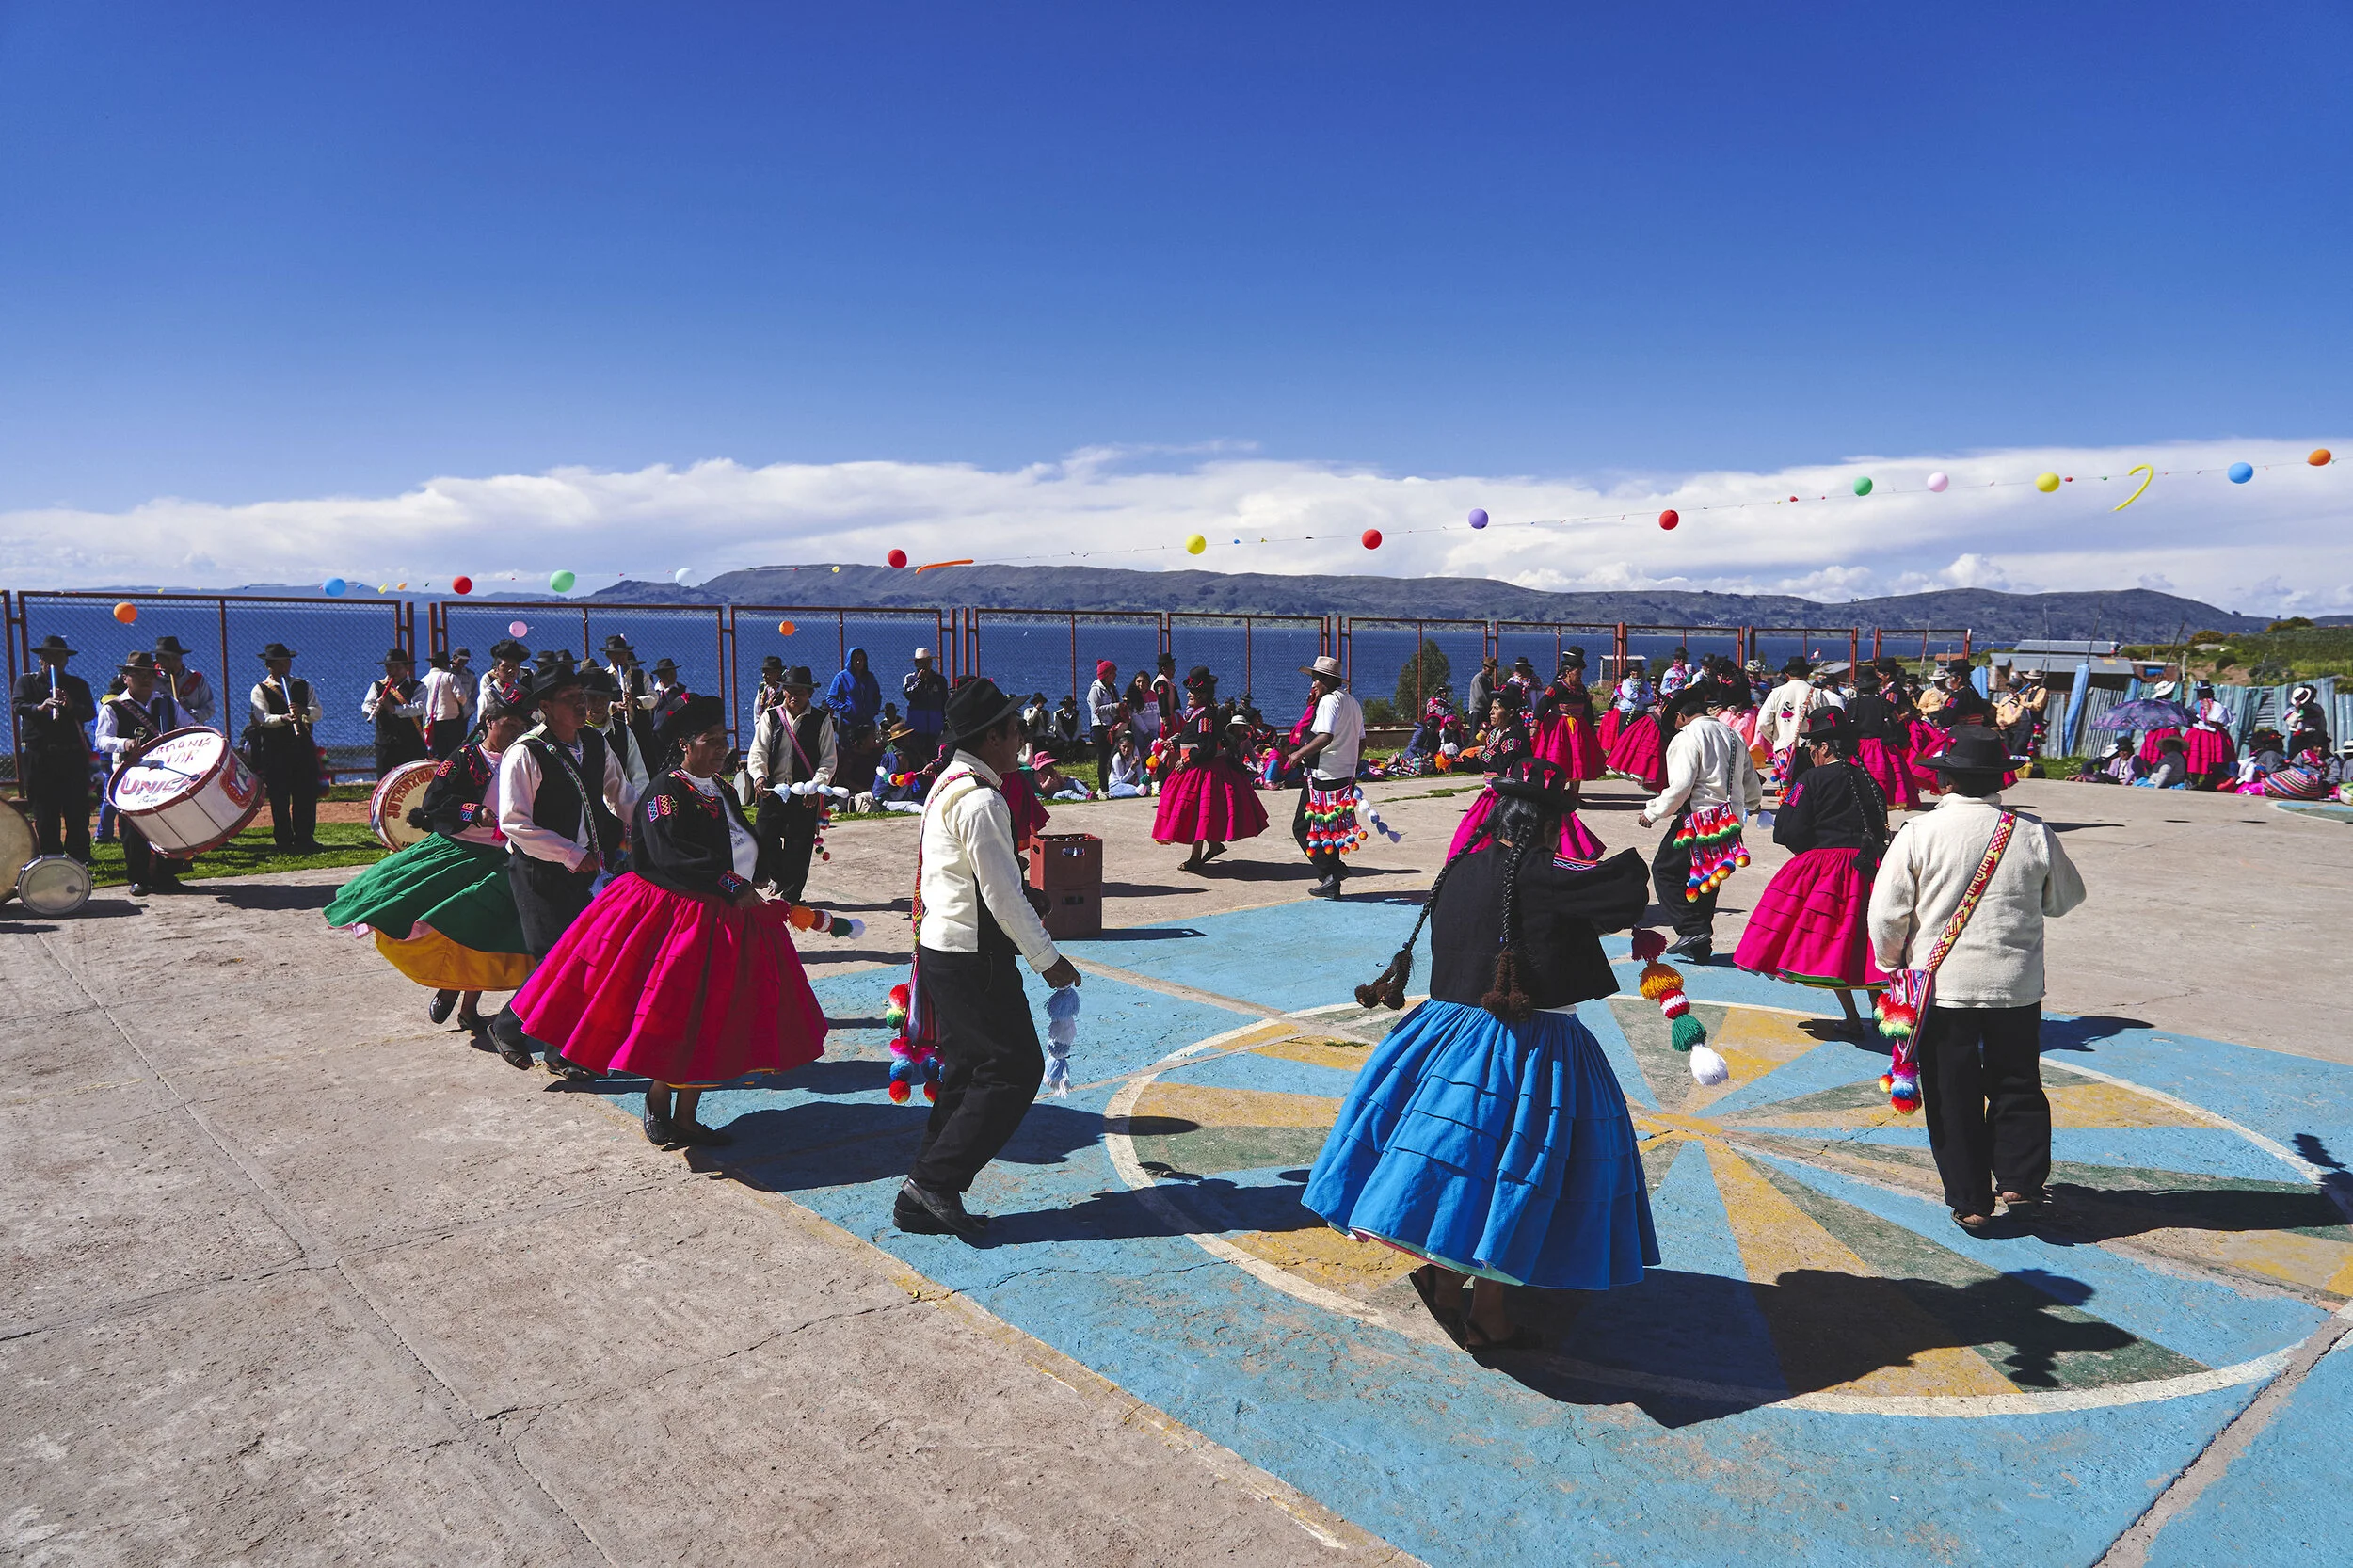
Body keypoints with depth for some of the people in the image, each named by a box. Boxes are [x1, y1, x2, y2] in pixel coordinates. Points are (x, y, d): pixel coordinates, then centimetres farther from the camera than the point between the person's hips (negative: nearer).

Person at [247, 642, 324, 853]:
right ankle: (284, 841, 6)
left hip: (303, 746, 3)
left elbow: (317, 712, 1)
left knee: (307, 794, 2)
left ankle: (305, 839, 10)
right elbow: (263, 718, -11)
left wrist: (303, 711, -20)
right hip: (275, 750, -3)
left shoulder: (303, 686, 15)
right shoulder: (260, 691, 5)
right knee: (279, 797, 0)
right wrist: (284, 718, -29)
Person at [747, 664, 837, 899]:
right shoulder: (771, 717, 5)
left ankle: (791, 895, 17)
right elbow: (758, 751, 0)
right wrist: (759, 776, -19)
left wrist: (816, 786, -17)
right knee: (764, 837, -1)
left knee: (799, 846, 2)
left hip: (806, 794, -1)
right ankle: (780, 878, 27)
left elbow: (829, 759, -2)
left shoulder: (822, 720, 1)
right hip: (772, 790, 2)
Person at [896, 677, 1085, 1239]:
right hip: (973, 958, -10)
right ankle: (934, 1183, -1)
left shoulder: (947, 785, 12)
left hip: (941, 946, 10)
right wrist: (1049, 959, -11)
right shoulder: (981, 800, -20)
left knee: (967, 1069, 15)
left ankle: (926, 1198, 19)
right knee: (1015, 1068, -4)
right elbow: (1004, 896, -20)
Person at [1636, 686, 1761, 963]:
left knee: (1665, 870, 2)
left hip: (1698, 818, -8)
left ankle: (1692, 929, -9)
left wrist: (1652, 812, -7)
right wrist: (1751, 805, 44)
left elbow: (1680, 787, -19)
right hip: (1729, 819, 8)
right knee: (1706, 878, 14)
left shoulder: (1687, 737, -10)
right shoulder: (1732, 735, 15)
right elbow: (1751, 783, 23)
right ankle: (1700, 948, 15)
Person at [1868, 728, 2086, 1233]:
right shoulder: (2033, 835, -4)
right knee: (2017, 1085, 19)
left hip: (1942, 984, -2)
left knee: (1953, 1095, 8)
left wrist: (1891, 965, 8)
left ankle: (1970, 1202, 13)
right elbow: (2065, 898, 12)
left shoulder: (1918, 833, -11)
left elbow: (1886, 914, -8)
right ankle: (2021, 1183, 17)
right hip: (2017, 986, 2)